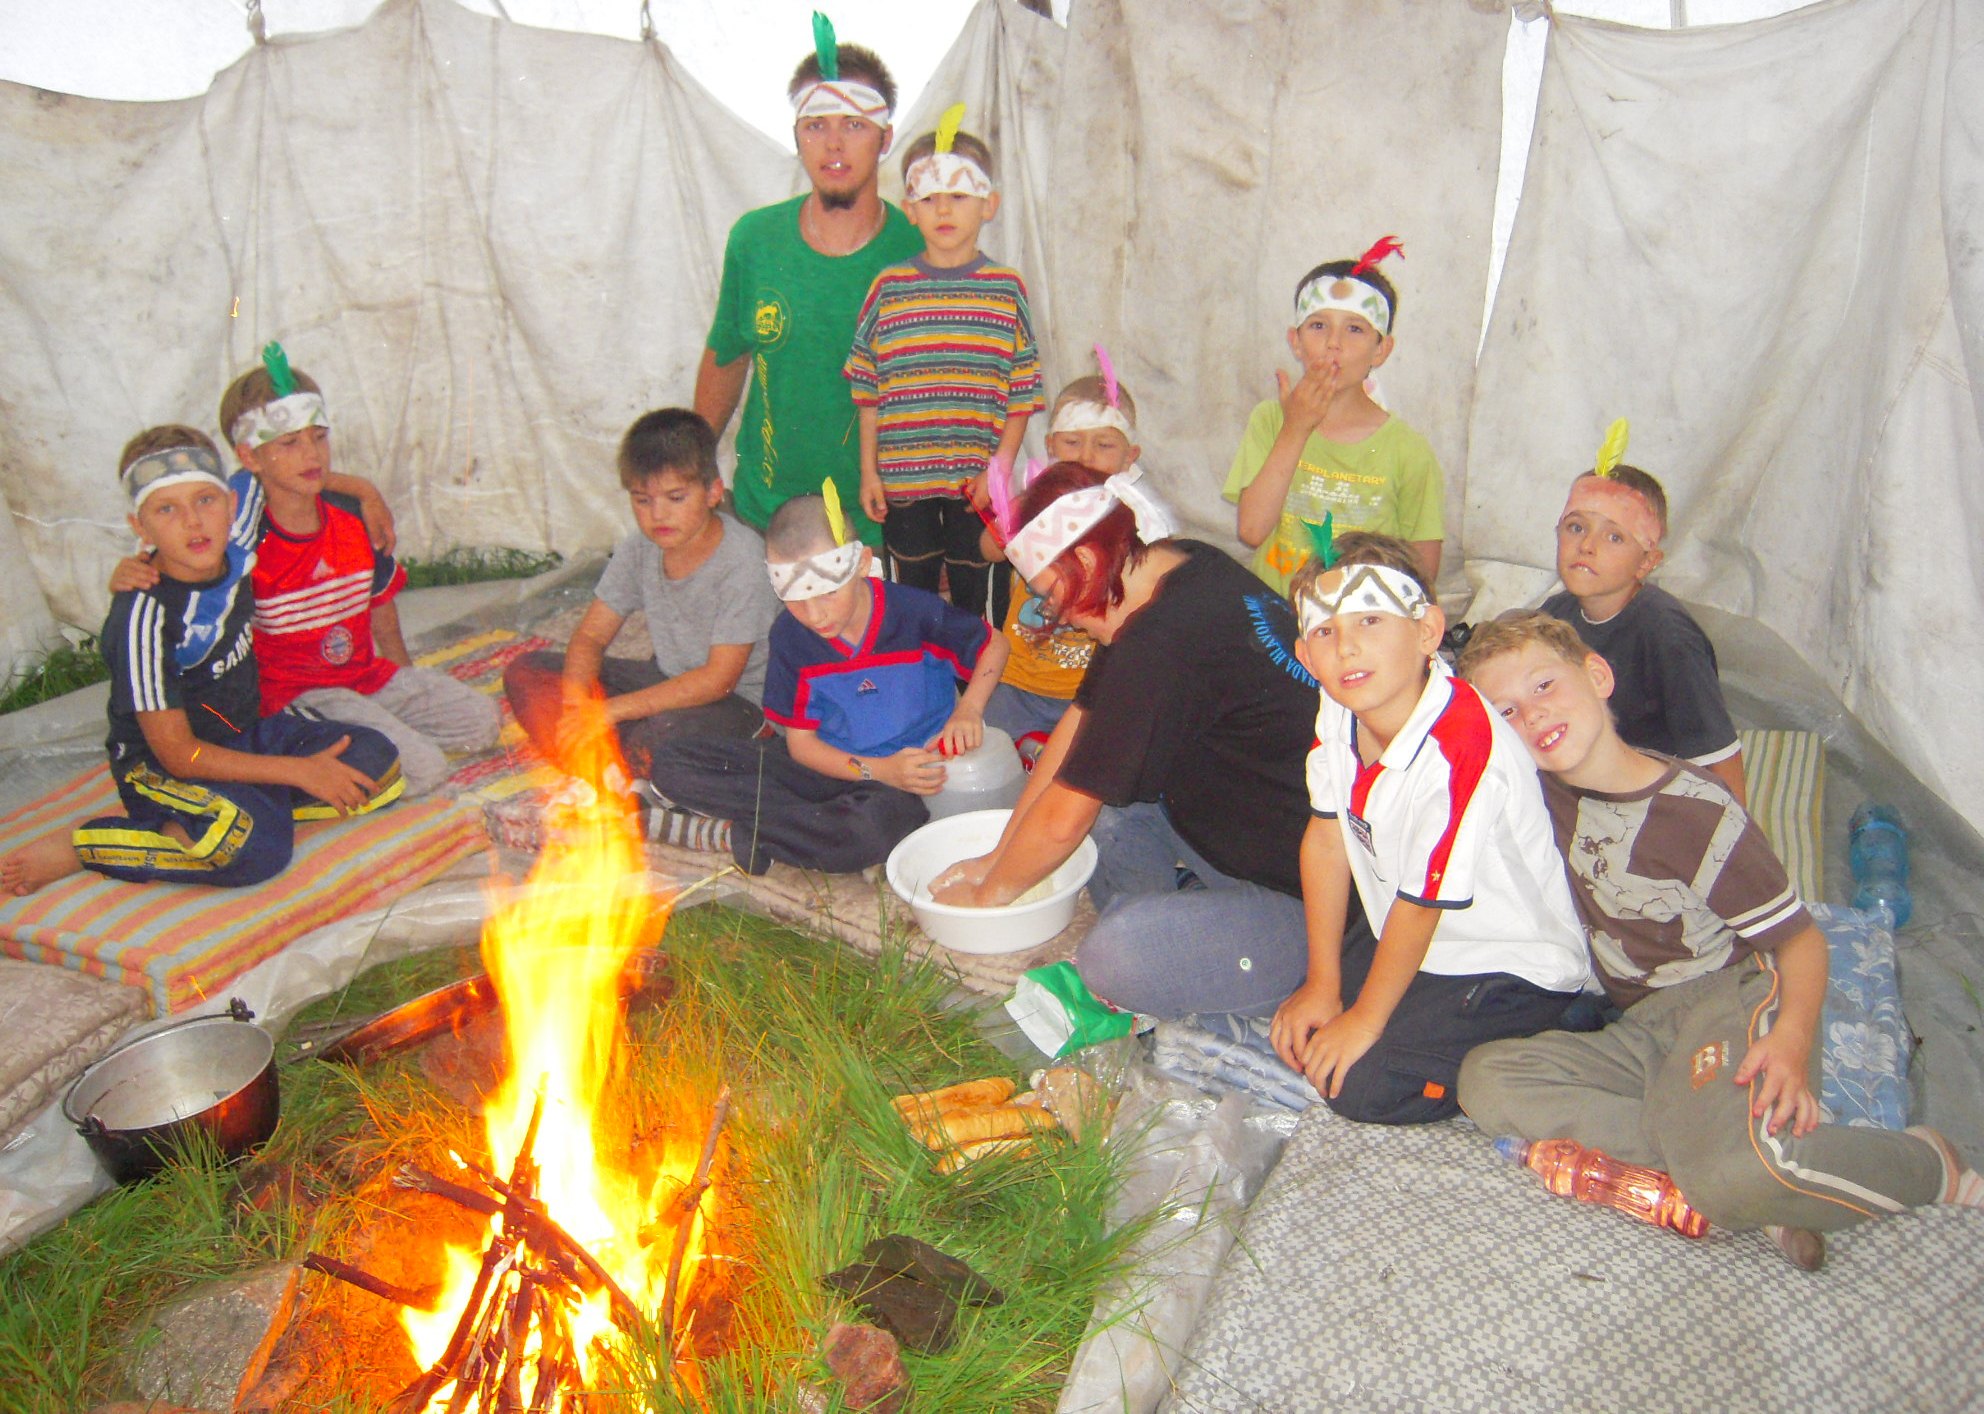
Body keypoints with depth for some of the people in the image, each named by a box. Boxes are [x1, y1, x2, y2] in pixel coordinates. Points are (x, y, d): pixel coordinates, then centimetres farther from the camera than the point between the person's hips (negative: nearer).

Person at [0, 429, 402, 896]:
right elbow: (177, 753, -21)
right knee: (258, 845, -35)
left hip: (246, 735, 7)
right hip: (159, 768, -7)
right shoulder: (145, 614, -25)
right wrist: (299, 771, -20)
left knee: (377, 762, -14)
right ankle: (72, 848, -15)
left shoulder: (235, 547, -9)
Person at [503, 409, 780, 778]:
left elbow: (718, 679, -23)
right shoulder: (640, 548, -2)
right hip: (666, 684, 8)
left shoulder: (743, 560, -21)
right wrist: (575, 706, -19)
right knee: (525, 673, -4)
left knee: (674, 732, -41)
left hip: (738, 702, -7)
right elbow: (589, 636, 3)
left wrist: (610, 710, -25)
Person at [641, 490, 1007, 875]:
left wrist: (968, 709, -17)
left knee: (879, 822, -43)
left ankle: (728, 835, -19)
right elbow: (800, 739, -2)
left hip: (902, 785, -3)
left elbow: (994, 644, 2)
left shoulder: (914, 612, -15)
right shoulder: (790, 634, -7)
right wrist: (877, 771, -18)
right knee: (672, 763, -12)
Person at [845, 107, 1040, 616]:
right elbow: (868, 392, 4)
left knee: (972, 599, 11)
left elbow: (1022, 393, -1)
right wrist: (868, 471, 3)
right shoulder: (888, 288, -1)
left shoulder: (1007, 289, -2)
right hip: (903, 479, 1)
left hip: (976, 482, 0)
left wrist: (1000, 468, -7)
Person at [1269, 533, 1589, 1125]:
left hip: (1510, 965, -7)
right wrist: (1322, 986, 1)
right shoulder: (1338, 713, -12)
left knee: (1362, 1086, -14)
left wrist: (1365, 1020, -11)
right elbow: (1326, 838, -3)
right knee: (1295, 1029, 2)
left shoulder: (1454, 750, -35)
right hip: (1419, 940, 7)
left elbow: (1421, 904, -24)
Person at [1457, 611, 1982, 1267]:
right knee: (1485, 1078, -20)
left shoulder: (1695, 810, -12)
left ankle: (1931, 1167, -5)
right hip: (1639, 1031, 6)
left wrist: (1793, 1039, -26)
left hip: (1733, 995, -6)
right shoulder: (1544, 794, 3)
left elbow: (1798, 936, -8)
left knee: (1733, 1174, -36)